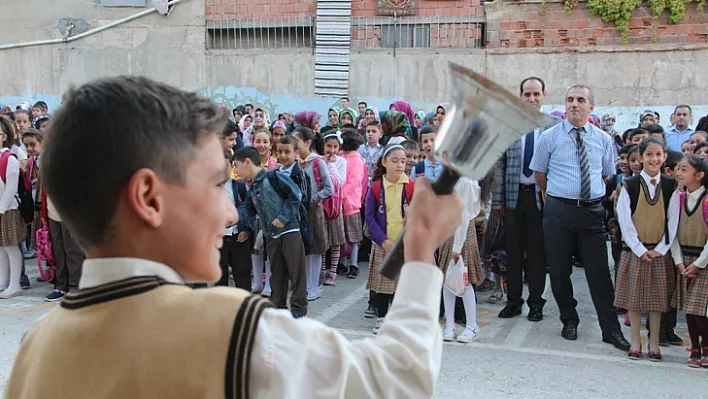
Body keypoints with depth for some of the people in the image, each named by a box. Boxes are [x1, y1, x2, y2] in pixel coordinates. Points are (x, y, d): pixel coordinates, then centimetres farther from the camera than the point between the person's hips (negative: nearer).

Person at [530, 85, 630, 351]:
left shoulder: (603, 139, 6)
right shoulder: (549, 137, -1)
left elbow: (607, 174, 17)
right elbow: (540, 174, 8)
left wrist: (592, 194, 13)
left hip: (592, 211, 1)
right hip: (559, 211, -1)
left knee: (599, 271, 1)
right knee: (559, 271, 8)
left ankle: (611, 330, 9)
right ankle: (569, 321, 26)